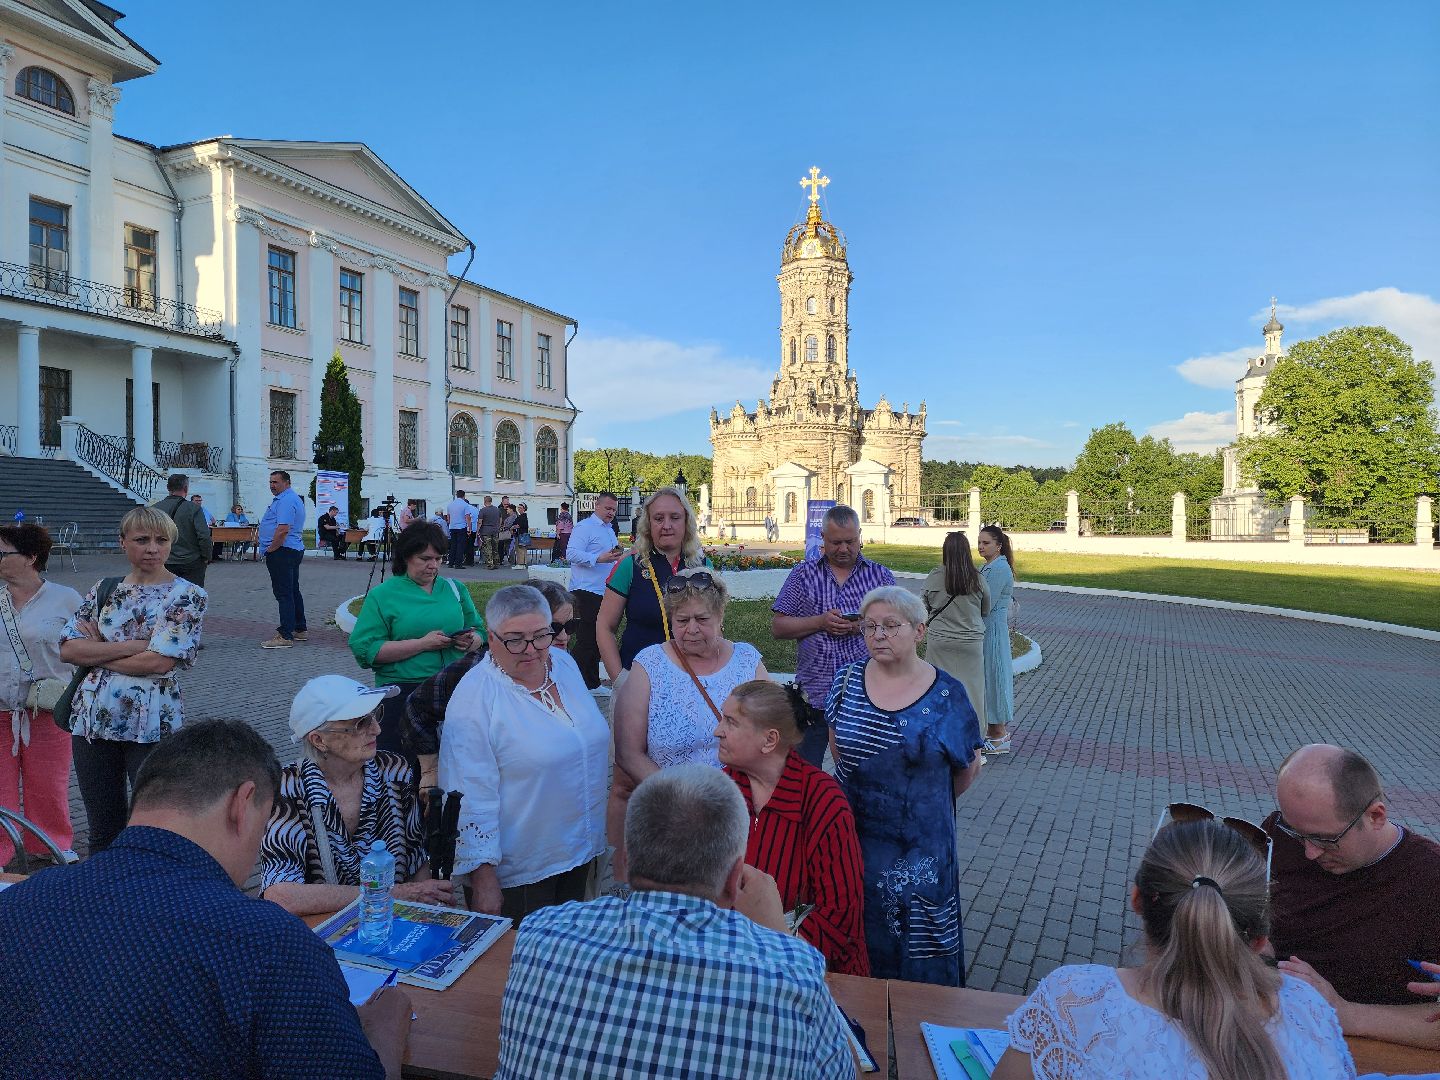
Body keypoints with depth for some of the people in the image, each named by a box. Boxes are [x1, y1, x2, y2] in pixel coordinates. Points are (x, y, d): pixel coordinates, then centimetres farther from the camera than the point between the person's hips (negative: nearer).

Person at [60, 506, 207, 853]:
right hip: (92, 720, 5)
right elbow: (68, 649, -1)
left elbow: (158, 661, -15)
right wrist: (131, 645, -12)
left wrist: (96, 652, -4)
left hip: (153, 724, -4)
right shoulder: (103, 589, 9)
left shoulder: (188, 596, -5)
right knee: (103, 830, 16)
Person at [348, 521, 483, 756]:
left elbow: (480, 633, 16)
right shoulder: (382, 595, 1)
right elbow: (366, 649, -9)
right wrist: (423, 644, -16)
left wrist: (471, 641, -8)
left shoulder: (455, 589, 13)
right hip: (401, 692, -3)